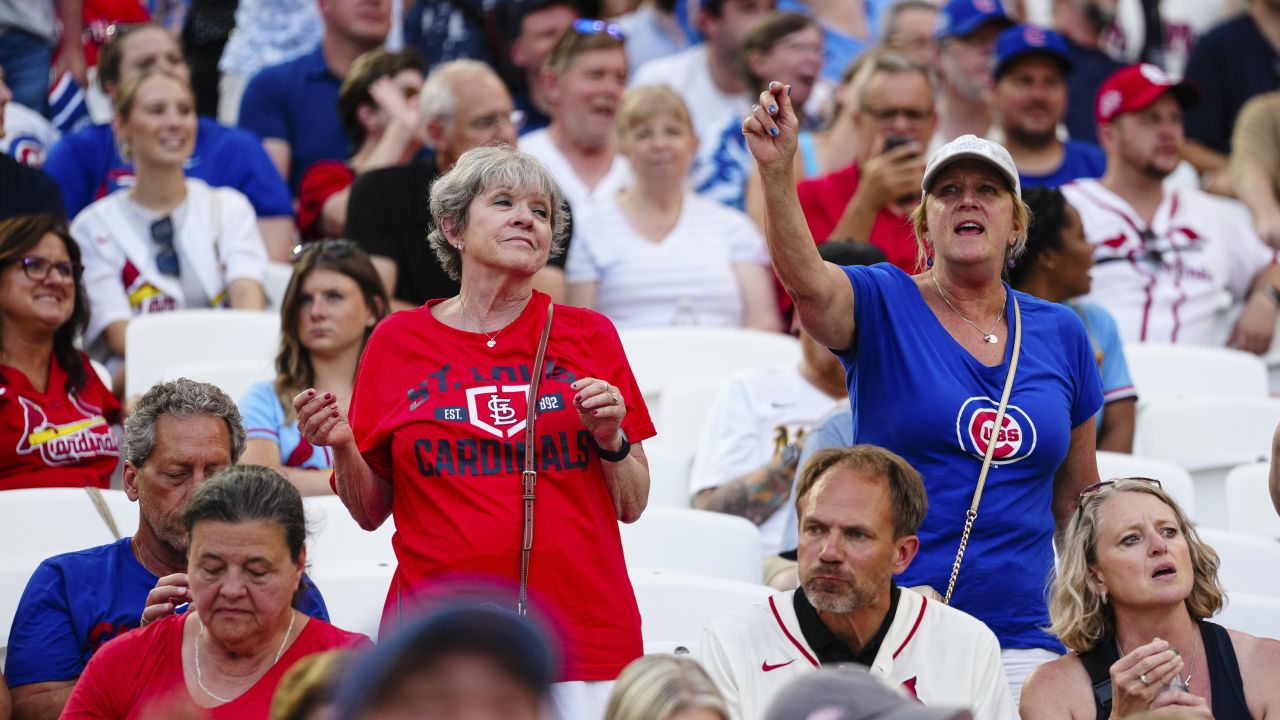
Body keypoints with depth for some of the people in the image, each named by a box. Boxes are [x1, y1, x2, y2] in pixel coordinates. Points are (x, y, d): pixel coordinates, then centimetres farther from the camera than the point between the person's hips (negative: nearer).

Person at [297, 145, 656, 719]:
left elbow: (631, 507, 11)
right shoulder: (397, 341, 7)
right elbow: (371, 512, 9)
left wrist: (610, 439, -7)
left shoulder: (589, 336, 8)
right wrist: (342, 450, -9)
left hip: (582, 627, 1)